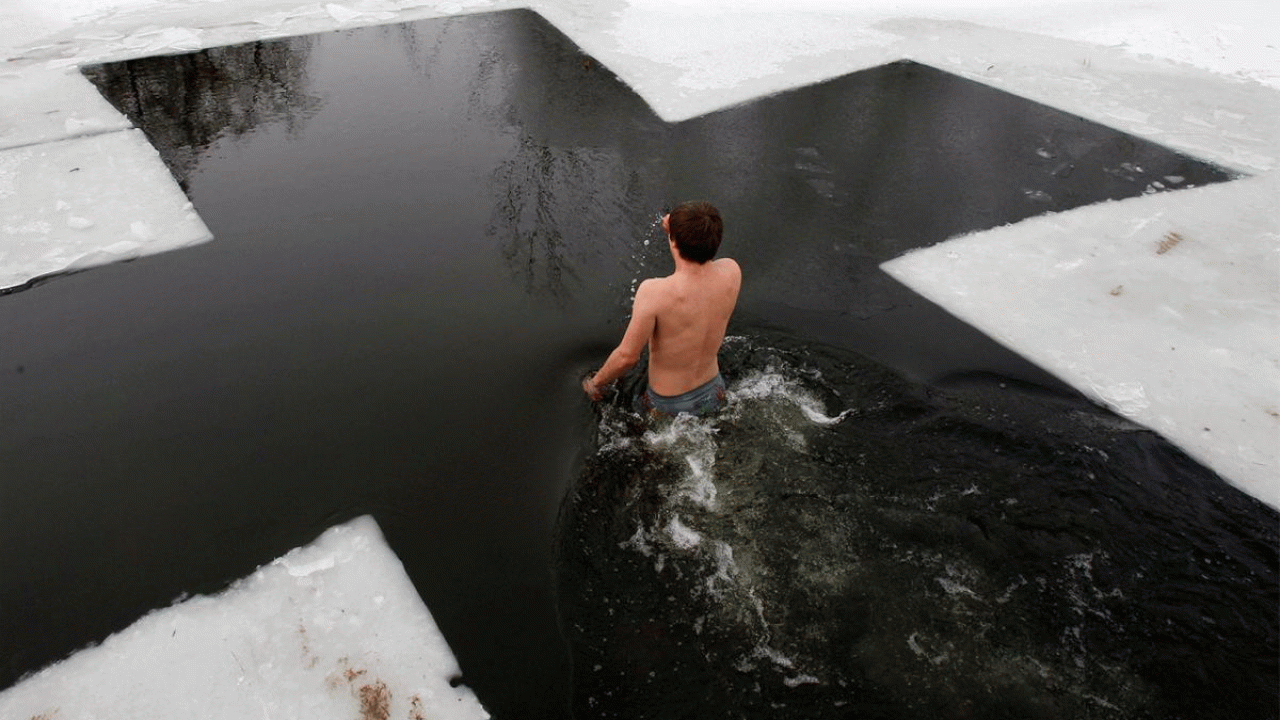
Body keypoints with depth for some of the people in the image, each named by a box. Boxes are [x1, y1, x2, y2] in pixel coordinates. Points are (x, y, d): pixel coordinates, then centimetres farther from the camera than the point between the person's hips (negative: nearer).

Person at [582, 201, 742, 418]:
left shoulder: (654, 293, -34)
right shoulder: (732, 272, -19)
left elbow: (627, 356, -23)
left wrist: (596, 382, -4)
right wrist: (682, 231, -4)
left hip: (669, 405, -6)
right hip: (714, 394, 6)